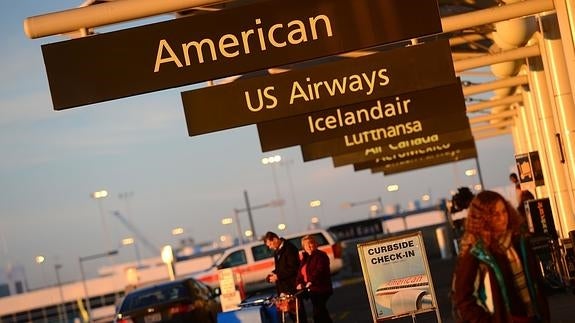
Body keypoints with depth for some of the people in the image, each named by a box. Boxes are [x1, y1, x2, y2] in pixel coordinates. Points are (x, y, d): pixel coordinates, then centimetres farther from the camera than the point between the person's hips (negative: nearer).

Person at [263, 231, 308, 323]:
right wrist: (273, 274, 1)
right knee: (291, 311, 10)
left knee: (297, 311, -3)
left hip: (292, 287, -8)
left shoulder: (290, 248, -14)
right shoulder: (277, 251, 13)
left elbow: (293, 268, -18)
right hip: (283, 287, 8)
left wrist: (278, 276, -18)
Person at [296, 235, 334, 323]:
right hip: (312, 290, 9)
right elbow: (300, 273, 16)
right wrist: (299, 283, -4)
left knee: (318, 313, -14)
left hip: (321, 289, -8)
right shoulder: (305, 258, 18)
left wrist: (311, 281, -34)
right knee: (321, 313, 12)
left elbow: (319, 270, -22)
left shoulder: (320, 255, -7)